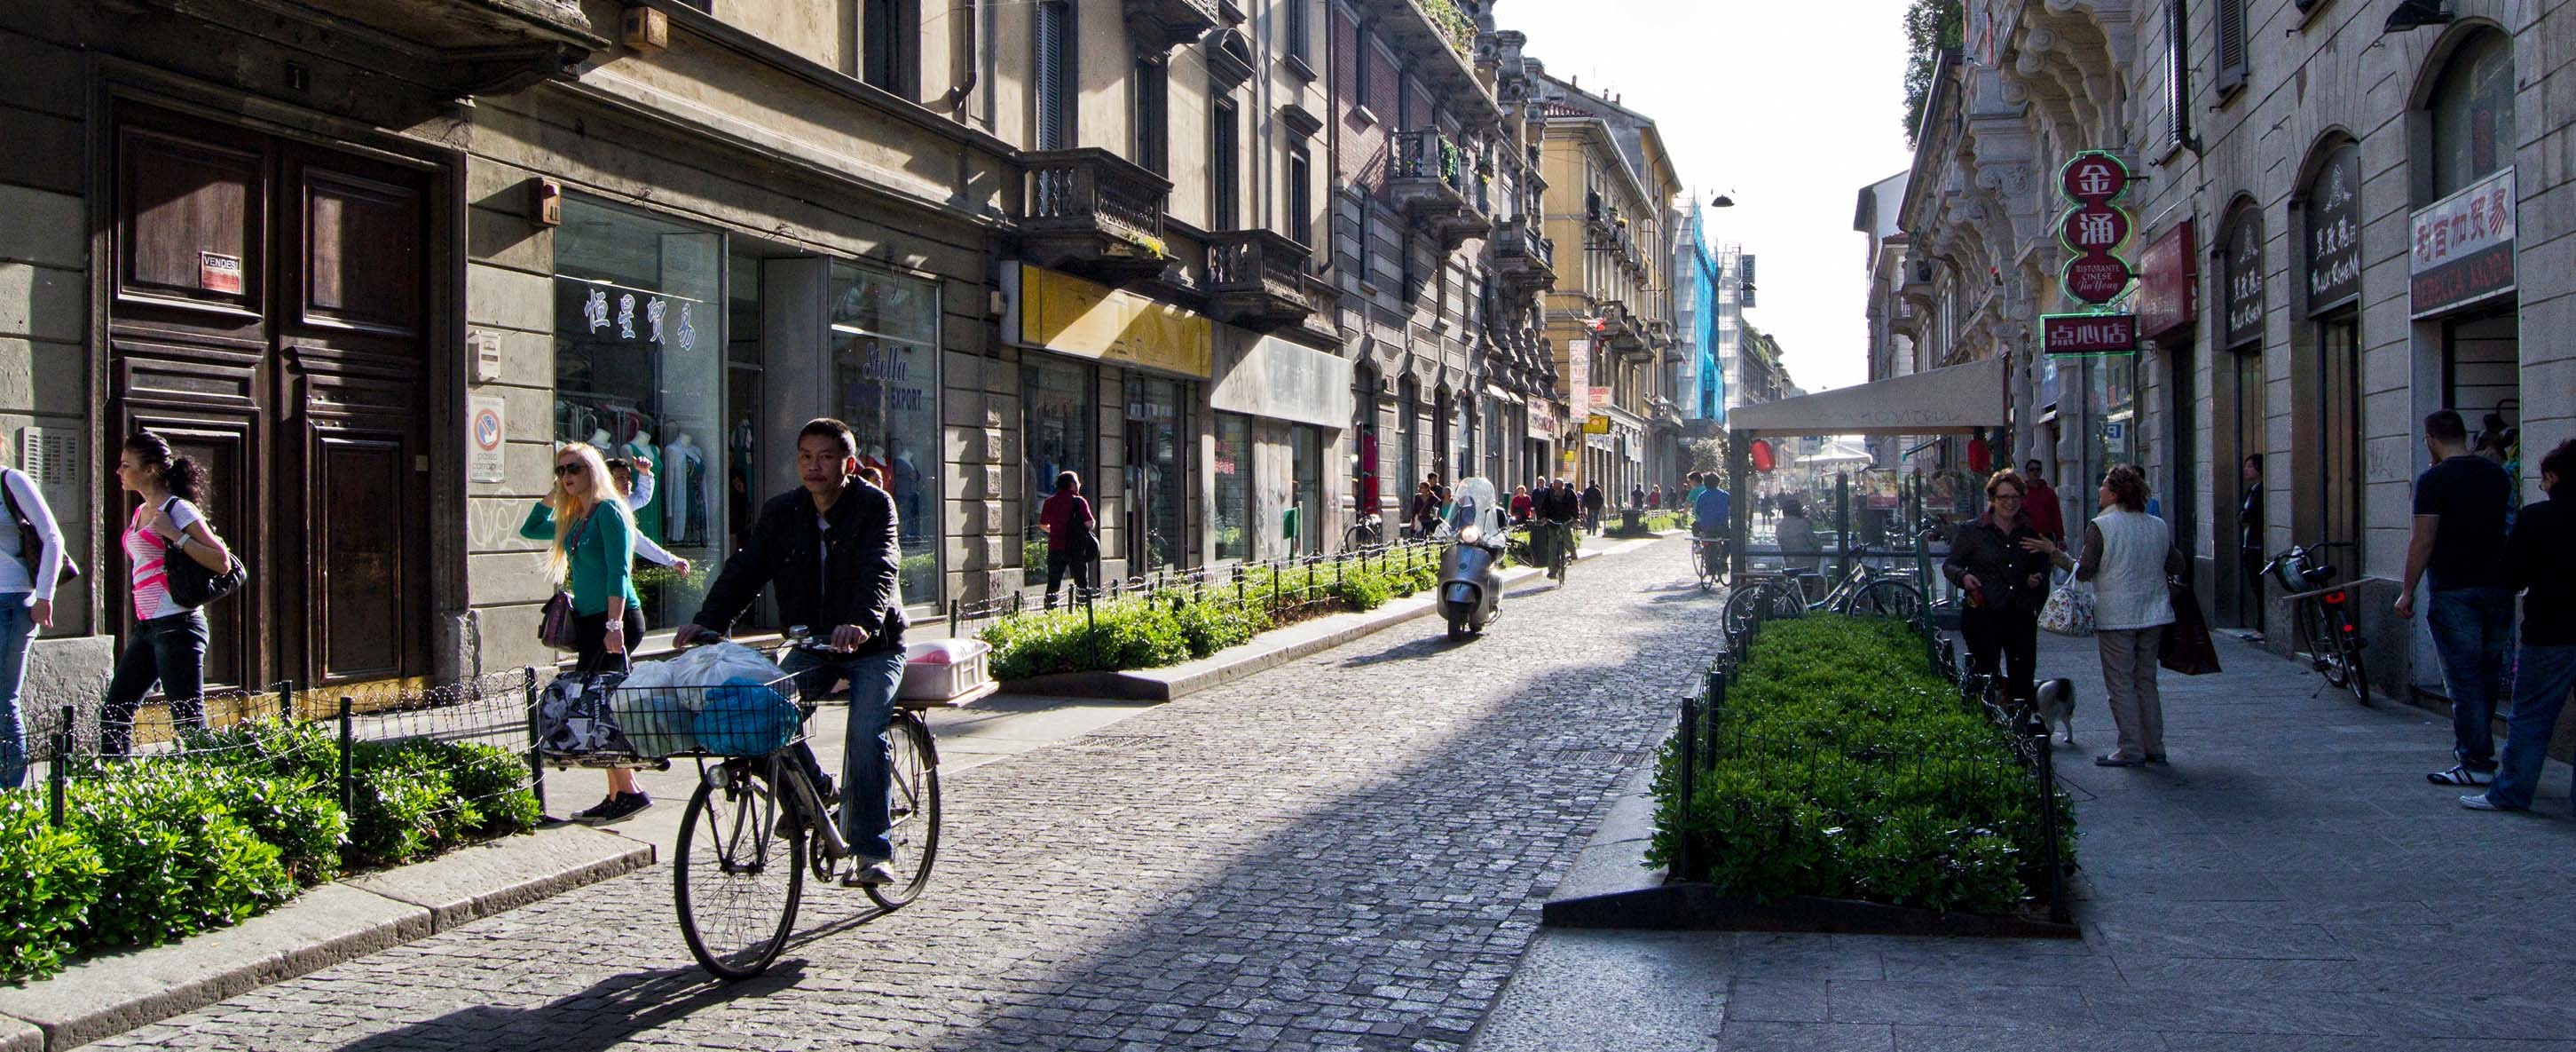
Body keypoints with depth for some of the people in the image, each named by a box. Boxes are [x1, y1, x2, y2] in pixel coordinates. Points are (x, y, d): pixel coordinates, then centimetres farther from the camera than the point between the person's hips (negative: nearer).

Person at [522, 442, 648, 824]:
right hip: (589, 621, 9)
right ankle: (618, 795, 11)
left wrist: (614, 624, -24)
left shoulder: (609, 509, -9)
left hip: (615, 619, -9)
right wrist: (553, 494, 17)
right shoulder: (574, 519, 16)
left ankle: (629, 792, -6)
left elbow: (618, 571, -17)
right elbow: (529, 529, 31)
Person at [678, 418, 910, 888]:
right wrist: (708, 621, -21)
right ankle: (811, 793, 1)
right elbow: (745, 569, -4)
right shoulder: (781, 512, 4)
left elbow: (879, 570, -26)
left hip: (874, 645, -4)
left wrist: (862, 623, -45)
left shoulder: (875, 505, -10)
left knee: (865, 733, -24)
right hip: (812, 645, 4)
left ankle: (872, 852, -16)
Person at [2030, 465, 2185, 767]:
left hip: (2115, 616, -6)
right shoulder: (2158, 526, 5)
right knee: (2146, 681, 14)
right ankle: (2154, 747, 15)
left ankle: (2131, 749, 0)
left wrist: (2053, 552, -2)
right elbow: (2176, 567, 11)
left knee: (2120, 683, 0)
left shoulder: (2100, 527, -11)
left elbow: (2085, 572, -12)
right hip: (2153, 615, 6)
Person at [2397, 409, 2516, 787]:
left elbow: (2423, 541, -14)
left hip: (2454, 590, -6)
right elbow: (2504, 528, 18)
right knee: (2486, 675, 15)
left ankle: (2476, 763, -4)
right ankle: (2477, 751, 24)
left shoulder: (2434, 479, -11)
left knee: (2463, 678, -4)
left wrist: (2407, 592, -8)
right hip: (2498, 586, 6)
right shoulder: (2498, 475, 10)